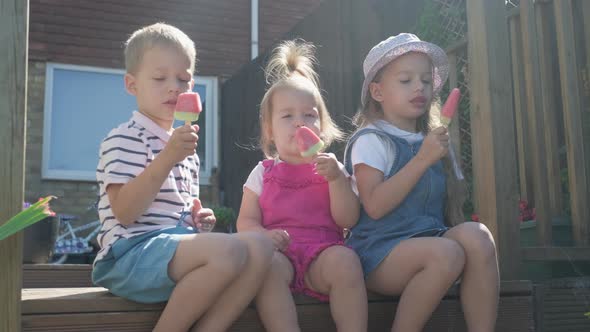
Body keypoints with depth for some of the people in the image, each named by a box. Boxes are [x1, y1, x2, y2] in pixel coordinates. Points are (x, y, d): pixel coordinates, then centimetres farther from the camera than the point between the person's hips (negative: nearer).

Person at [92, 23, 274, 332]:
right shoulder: (123, 139, -4)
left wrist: (197, 216, 11)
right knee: (228, 250, -32)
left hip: (178, 243, 8)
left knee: (259, 246, -16)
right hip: (134, 251, -8)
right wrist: (166, 159, -23)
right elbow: (124, 213, -16)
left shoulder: (184, 145, 22)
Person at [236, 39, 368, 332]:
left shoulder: (330, 168, 14)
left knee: (345, 259, -33)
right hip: (280, 252, 0)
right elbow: (245, 221, 8)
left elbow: (348, 220, 3)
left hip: (322, 254, 0)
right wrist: (263, 235, -15)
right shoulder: (263, 173, 13)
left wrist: (336, 178, -10)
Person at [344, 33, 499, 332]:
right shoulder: (371, 140, -4)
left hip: (427, 238, 6)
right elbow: (375, 206, -18)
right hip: (379, 250, -6)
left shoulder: (429, 141, 18)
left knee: (476, 235, -23)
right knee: (446, 253, -33)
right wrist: (423, 159, -18)